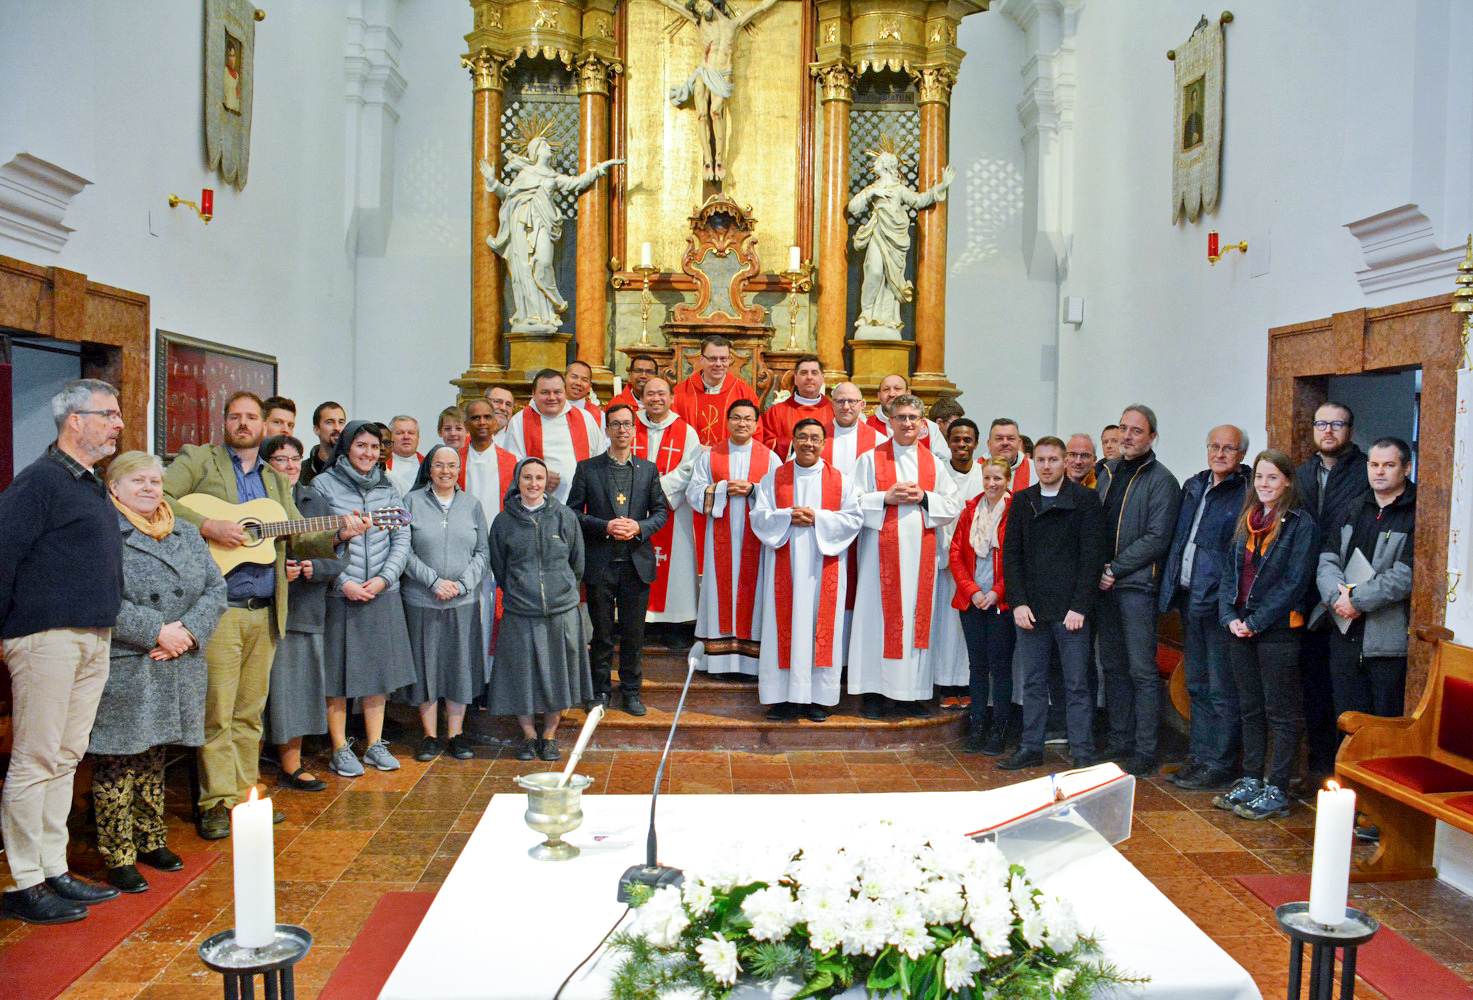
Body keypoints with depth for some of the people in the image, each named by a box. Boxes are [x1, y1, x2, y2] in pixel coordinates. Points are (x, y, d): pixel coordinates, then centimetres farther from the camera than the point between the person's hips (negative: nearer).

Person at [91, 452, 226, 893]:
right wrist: (156, 632, -18)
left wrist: (187, 631, -8)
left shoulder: (186, 533, 14)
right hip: (121, 671, -6)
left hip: (175, 672, 6)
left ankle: (150, 840, 28)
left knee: (153, 759, 16)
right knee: (117, 764, -1)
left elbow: (215, 588, 9)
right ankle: (118, 856, 9)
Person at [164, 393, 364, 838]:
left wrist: (339, 535, -1)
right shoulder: (197, 459, 5)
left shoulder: (276, 481, 21)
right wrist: (207, 526, -17)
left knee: (249, 712, 10)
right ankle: (216, 803, 5)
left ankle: (244, 795, 18)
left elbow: (298, 538, 17)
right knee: (216, 712, -4)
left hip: (265, 612, 5)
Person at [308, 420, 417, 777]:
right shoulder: (323, 485, -1)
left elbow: (402, 539, 8)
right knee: (337, 671, 1)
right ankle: (340, 750, 12)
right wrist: (345, 583, -13)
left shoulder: (387, 488, 11)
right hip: (339, 596, -4)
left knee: (379, 668, 8)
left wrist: (384, 578, -6)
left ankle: (375, 745, 19)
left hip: (383, 595, 4)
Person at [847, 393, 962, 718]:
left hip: (921, 549, 3)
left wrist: (923, 497, -6)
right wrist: (887, 497, -13)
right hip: (882, 548, -3)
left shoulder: (933, 463, 14)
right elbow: (854, 502, -1)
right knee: (879, 615, -5)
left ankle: (911, 693, 9)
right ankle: (873, 692, 2)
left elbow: (954, 506, 9)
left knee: (918, 616, 2)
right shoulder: (872, 459, 7)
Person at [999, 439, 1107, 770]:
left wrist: (1080, 607, -11)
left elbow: (1092, 556, -5)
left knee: (1077, 686, 1)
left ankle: (1082, 753, 9)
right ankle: (1031, 749, 18)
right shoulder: (1022, 501, 11)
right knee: (1033, 684, 10)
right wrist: (1018, 602, -2)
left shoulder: (1086, 500, -1)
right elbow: (1011, 554, 9)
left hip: (1070, 610, -4)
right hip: (1030, 609, 4)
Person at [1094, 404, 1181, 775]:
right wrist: (1097, 570, 3)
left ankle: (1145, 752, 1)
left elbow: (1157, 539, -12)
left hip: (1137, 585, -7)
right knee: (1113, 667, 11)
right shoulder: (1107, 475, 16)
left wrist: (1114, 570, -13)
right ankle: (1119, 744, 20)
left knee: (1142, 671, -4)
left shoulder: (1161, 480, -5)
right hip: (1104, 583, 7)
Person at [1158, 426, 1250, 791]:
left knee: (1221, 689, 0)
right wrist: (1171, 588, 13)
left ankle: (1220, 764, 9)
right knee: (1197, 686, 16)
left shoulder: (1248, 493, -9)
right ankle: (1199, 757, 25)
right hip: (1189, 598, 8)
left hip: (1220, 603, -8)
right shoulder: (1193, 487, 14)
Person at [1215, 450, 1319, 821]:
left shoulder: (1301, 525, -8)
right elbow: (1230, 572, 13)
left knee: (1282, 714, 0)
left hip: (1278, 630, -7)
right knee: (1250, 708, 14)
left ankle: (1277, 792, 5)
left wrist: (1256, 622, -15)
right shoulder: (1247, 521, 13)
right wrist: (1230, 616, -1)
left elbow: (1293, 582, -14)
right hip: (1241, 629, 7)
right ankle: (1251, 781, 23)